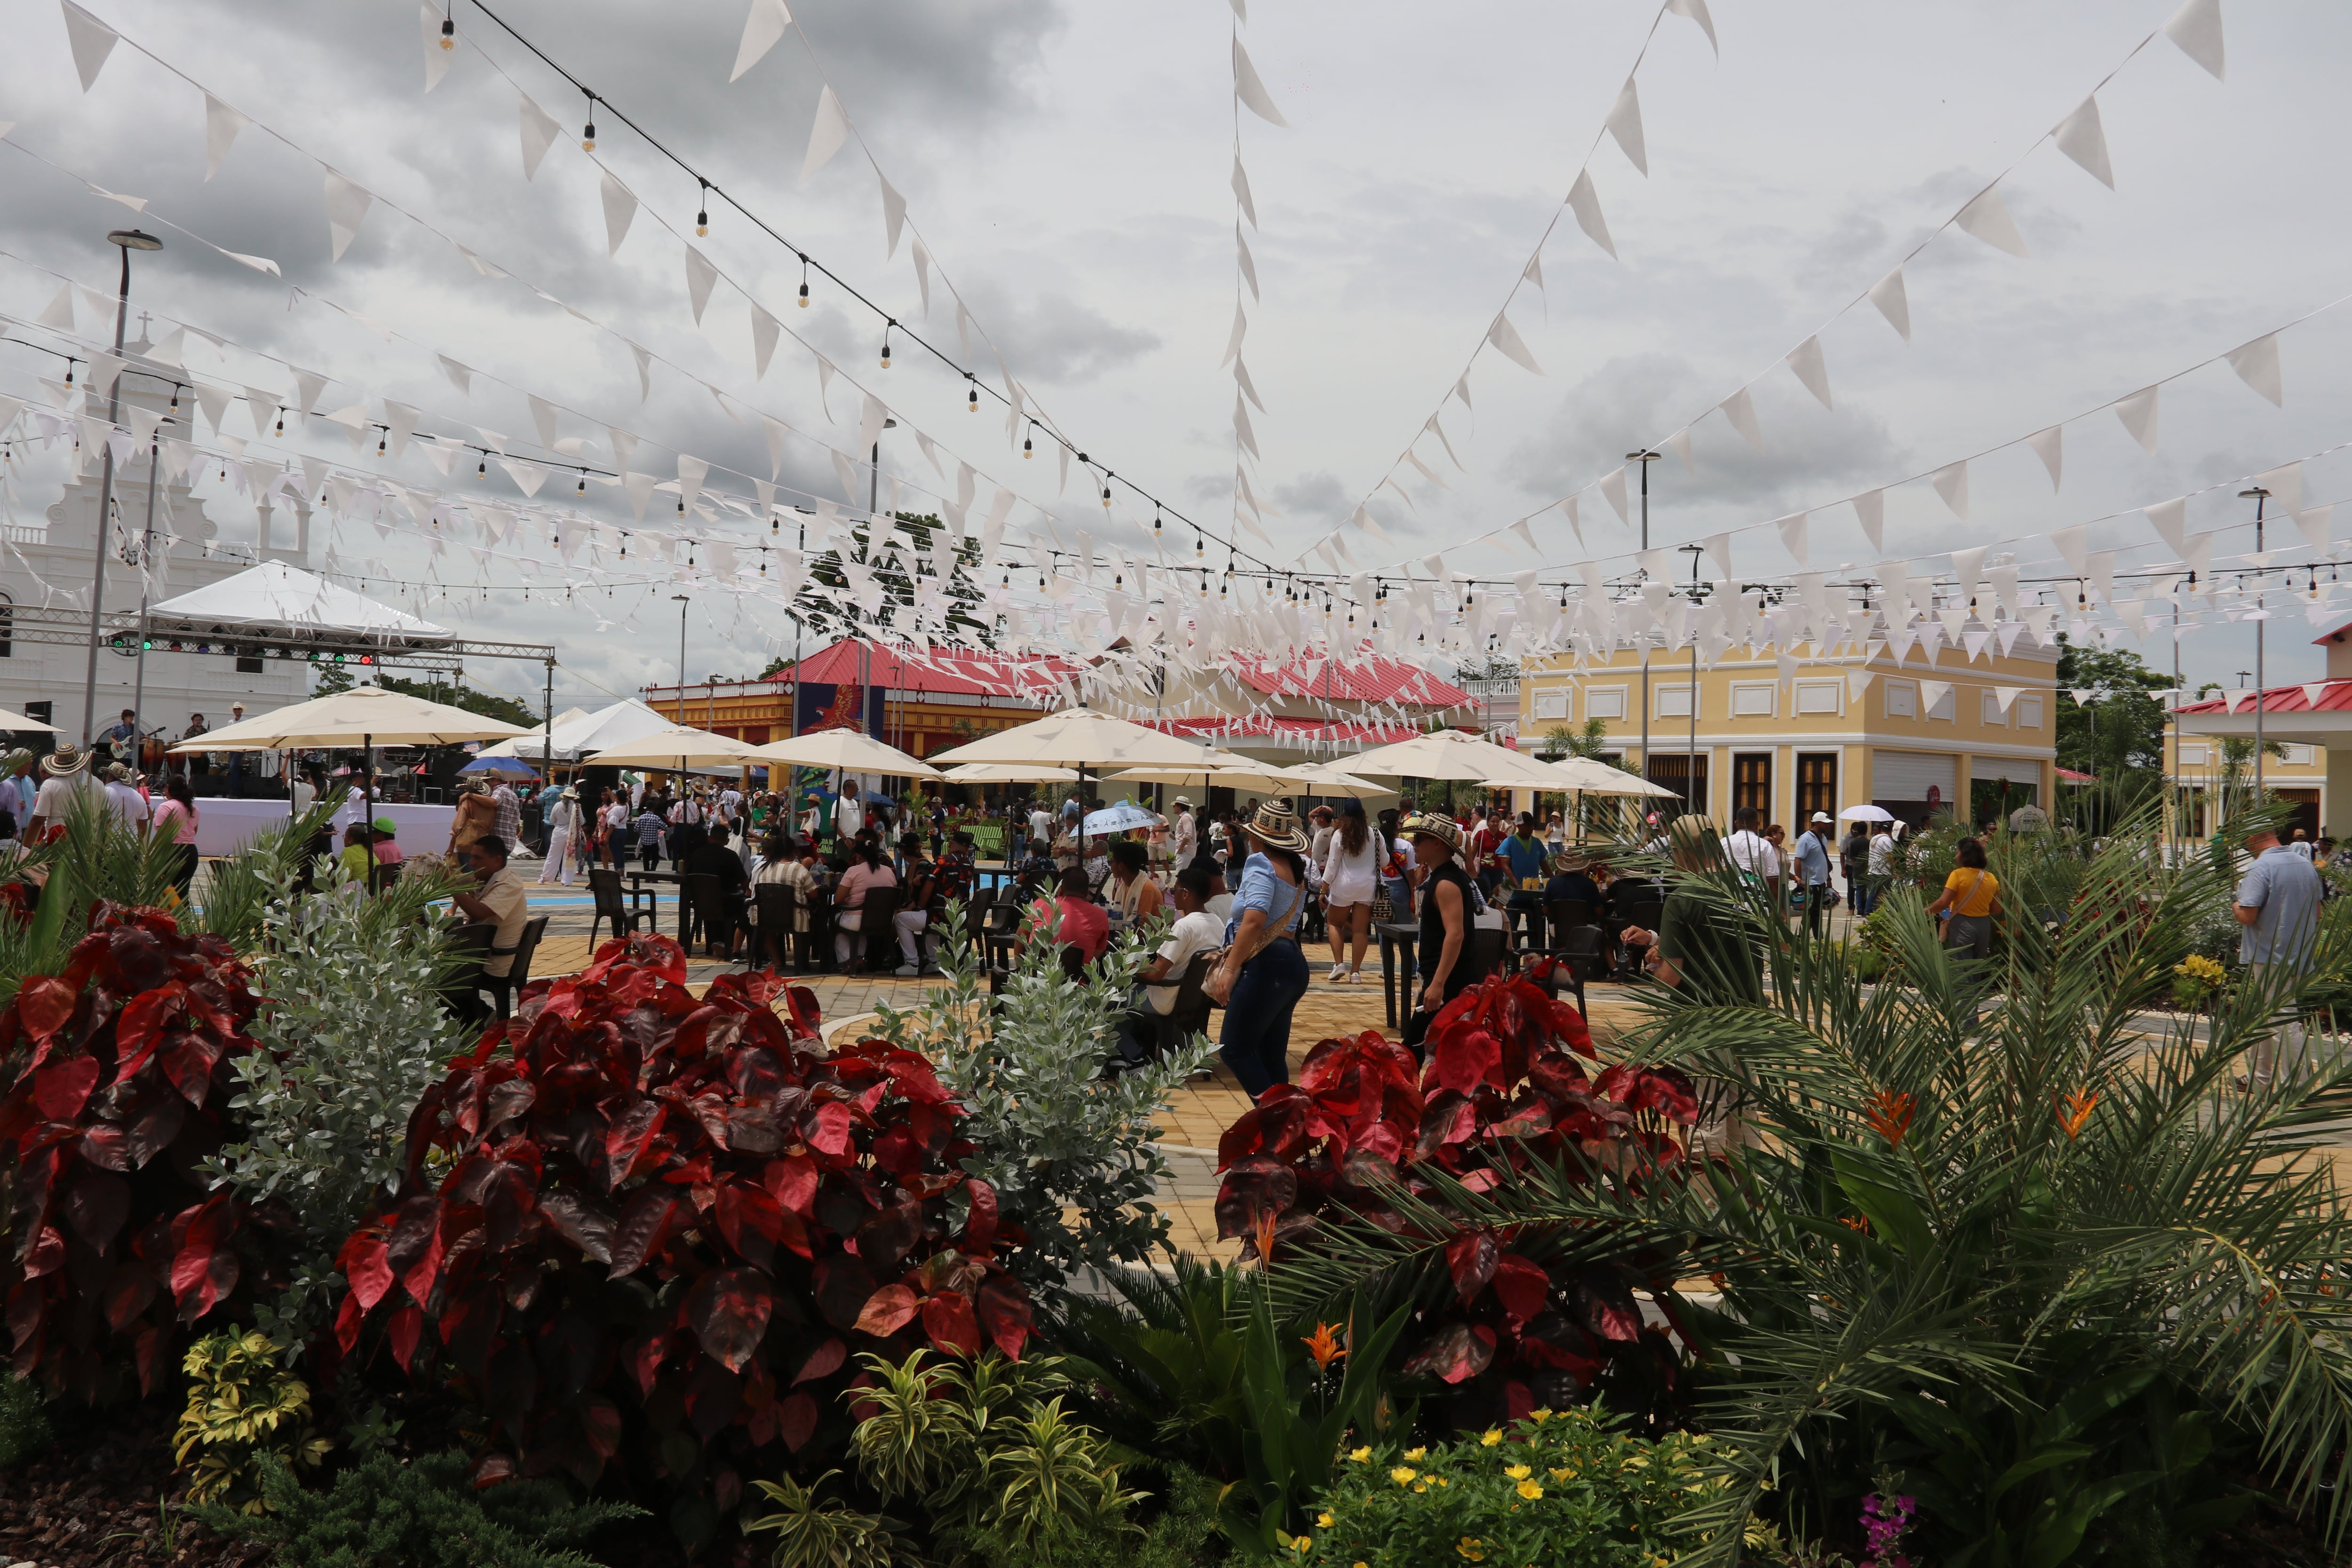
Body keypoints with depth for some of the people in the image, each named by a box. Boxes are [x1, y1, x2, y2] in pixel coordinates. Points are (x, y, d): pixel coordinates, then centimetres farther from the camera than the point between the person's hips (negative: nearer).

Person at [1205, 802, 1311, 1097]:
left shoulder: (1262, 864, -10)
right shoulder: (1298, 867, 14)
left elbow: (1254, 920, -25)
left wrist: (1230, 969, -26)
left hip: (1267, 965, -9)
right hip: (1293, 964, 9)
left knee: (1234, 1049, -6)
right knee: (1272, 1057, 12)